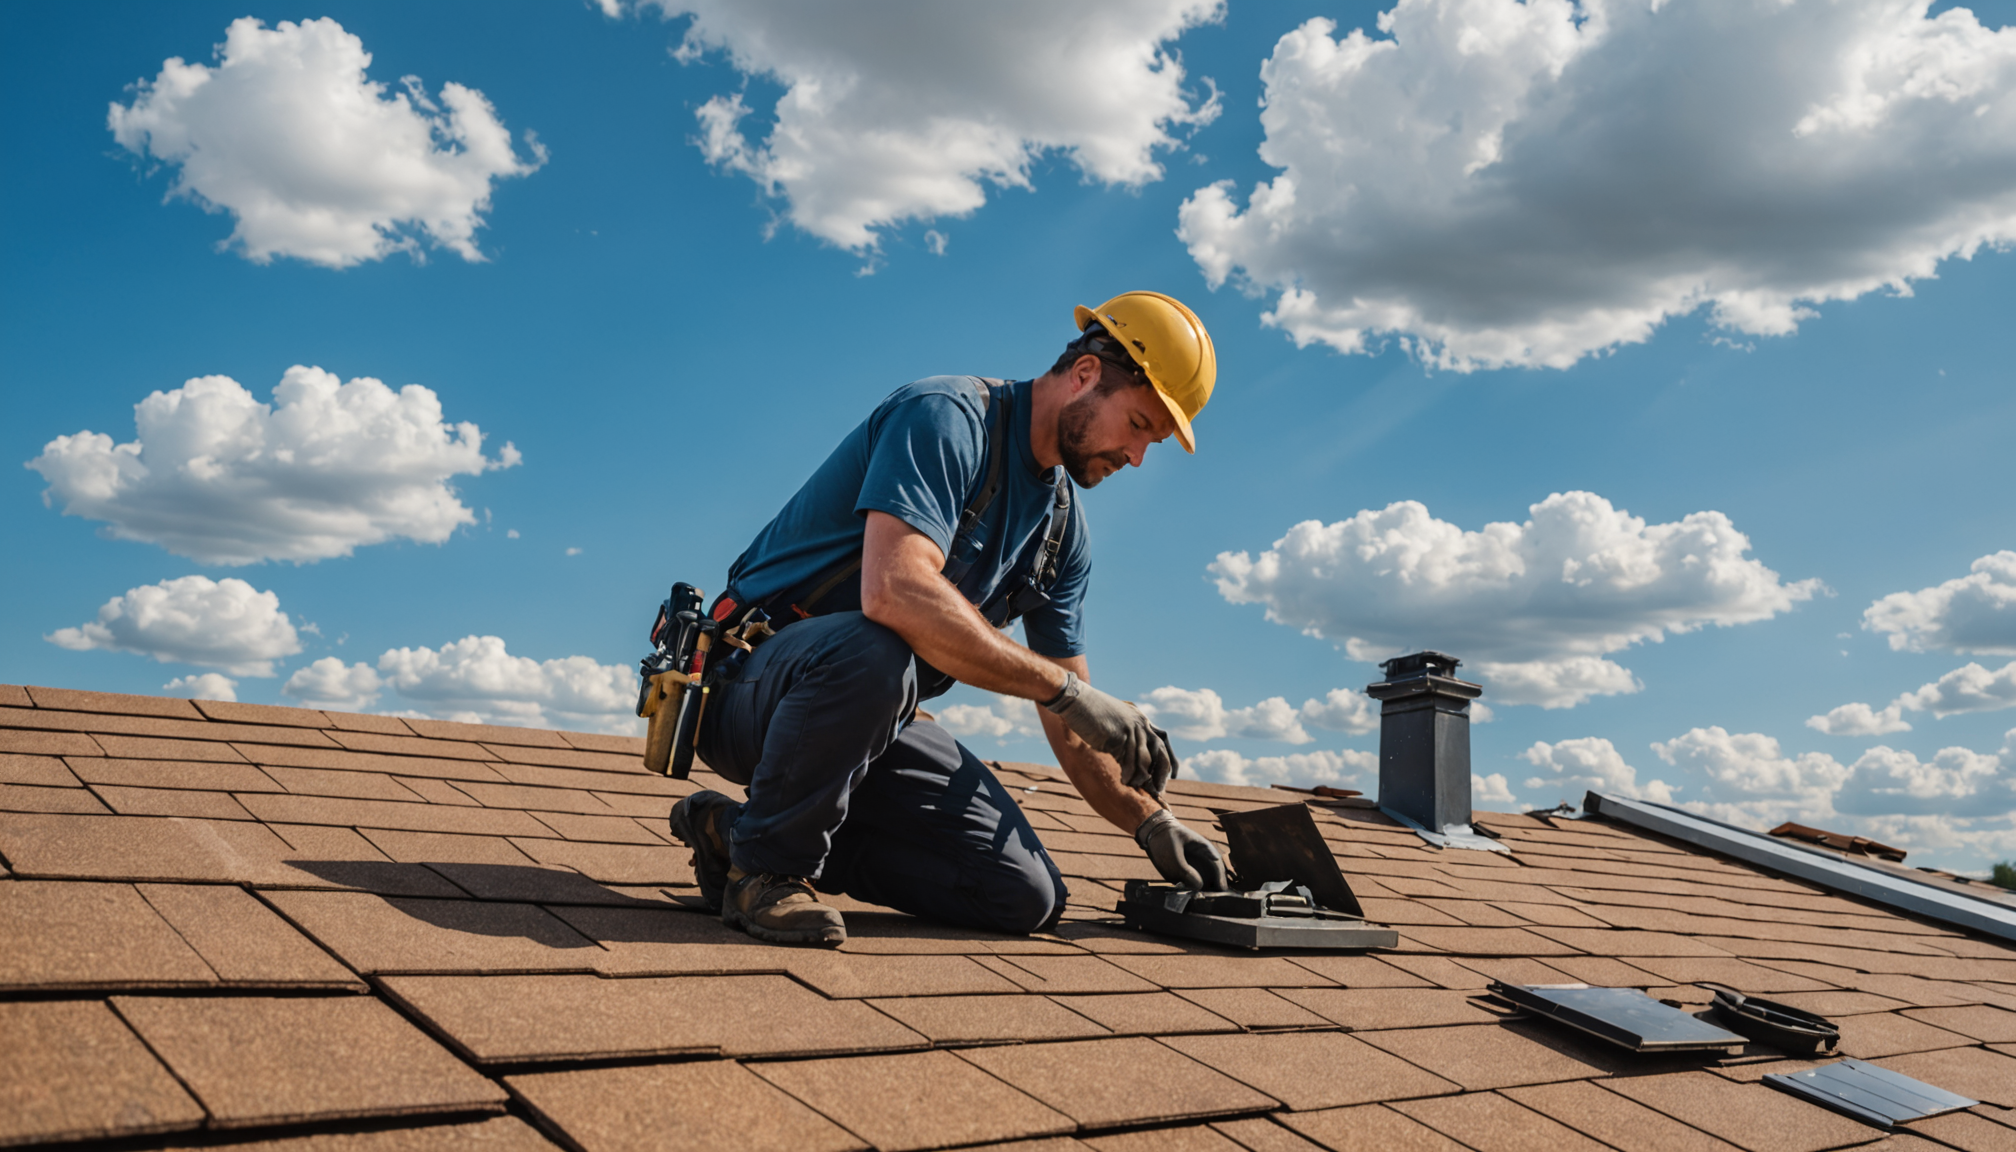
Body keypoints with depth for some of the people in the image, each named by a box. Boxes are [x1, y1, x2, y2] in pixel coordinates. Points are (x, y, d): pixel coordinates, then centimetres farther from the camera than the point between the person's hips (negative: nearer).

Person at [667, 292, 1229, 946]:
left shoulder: (1064, 531, 9)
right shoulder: (945, 417, -17)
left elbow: (1066, 725, 13)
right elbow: (894, 592, -35)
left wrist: (1150, 821, 2)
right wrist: (1067, 689, -32)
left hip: (870, 715, 8)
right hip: (753, 682, -8)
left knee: (1028, 898, -5)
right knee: (873, 652, -42)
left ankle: (739, 832, 4)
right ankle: (765, 864, -14)